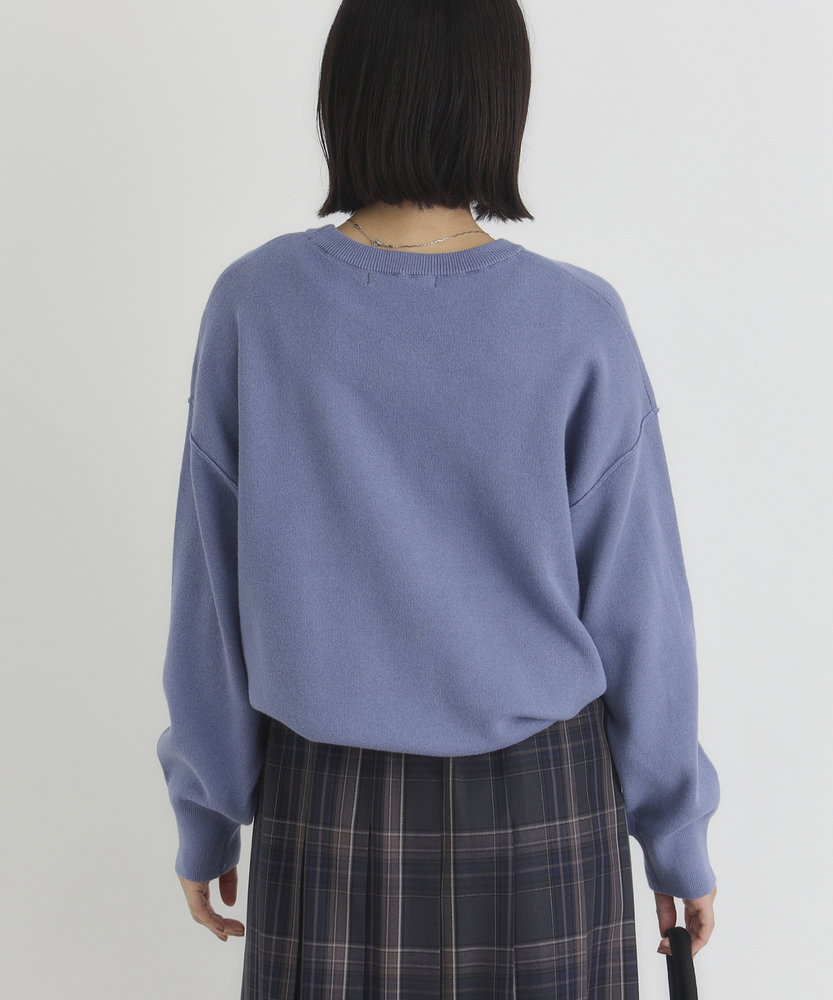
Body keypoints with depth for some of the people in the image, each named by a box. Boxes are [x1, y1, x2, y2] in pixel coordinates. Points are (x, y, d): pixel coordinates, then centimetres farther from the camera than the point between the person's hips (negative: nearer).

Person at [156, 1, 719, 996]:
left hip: (331, 804, 1)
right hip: (538, 805, 0)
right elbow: (635, 608, -8)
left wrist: (205, 811, 7)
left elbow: (210, 592, -6)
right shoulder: (580, 327, -14)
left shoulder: (253, 306, -12)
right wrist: (678, 832, 6)